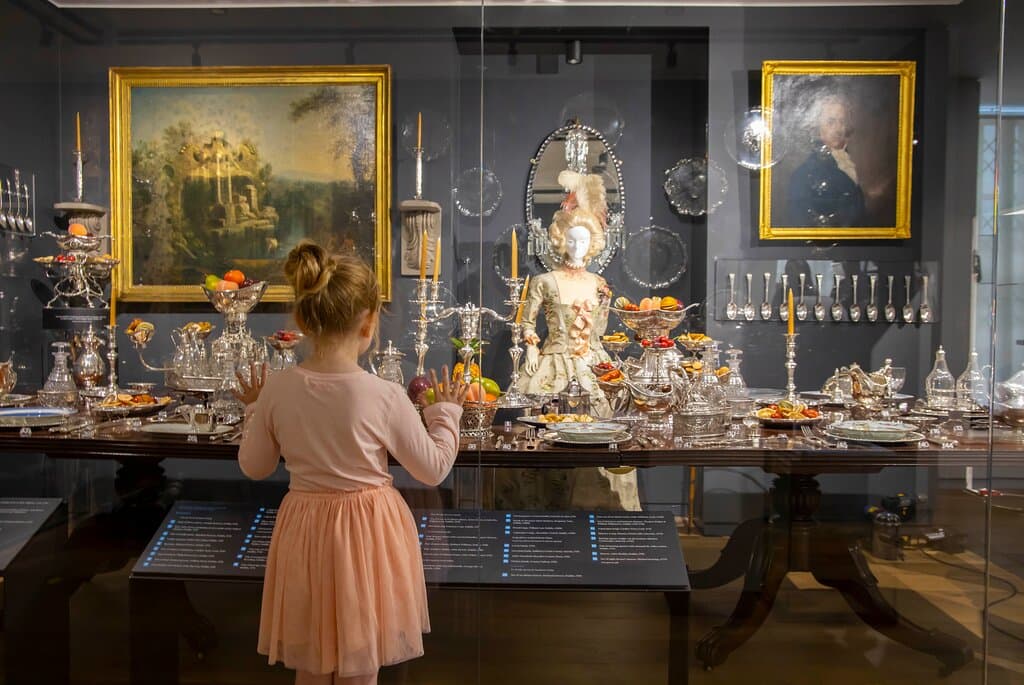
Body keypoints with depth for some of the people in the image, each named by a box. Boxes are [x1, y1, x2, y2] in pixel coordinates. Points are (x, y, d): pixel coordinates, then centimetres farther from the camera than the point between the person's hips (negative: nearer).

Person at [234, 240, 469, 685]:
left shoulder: (277, 389, -11)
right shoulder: (385, 396, -20)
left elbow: (254, 468, 3)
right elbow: (433, 470, -8)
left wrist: (254, 410, 17)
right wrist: (445, 412, 5)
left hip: (305, 532, 3)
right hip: (367, 532, -3)